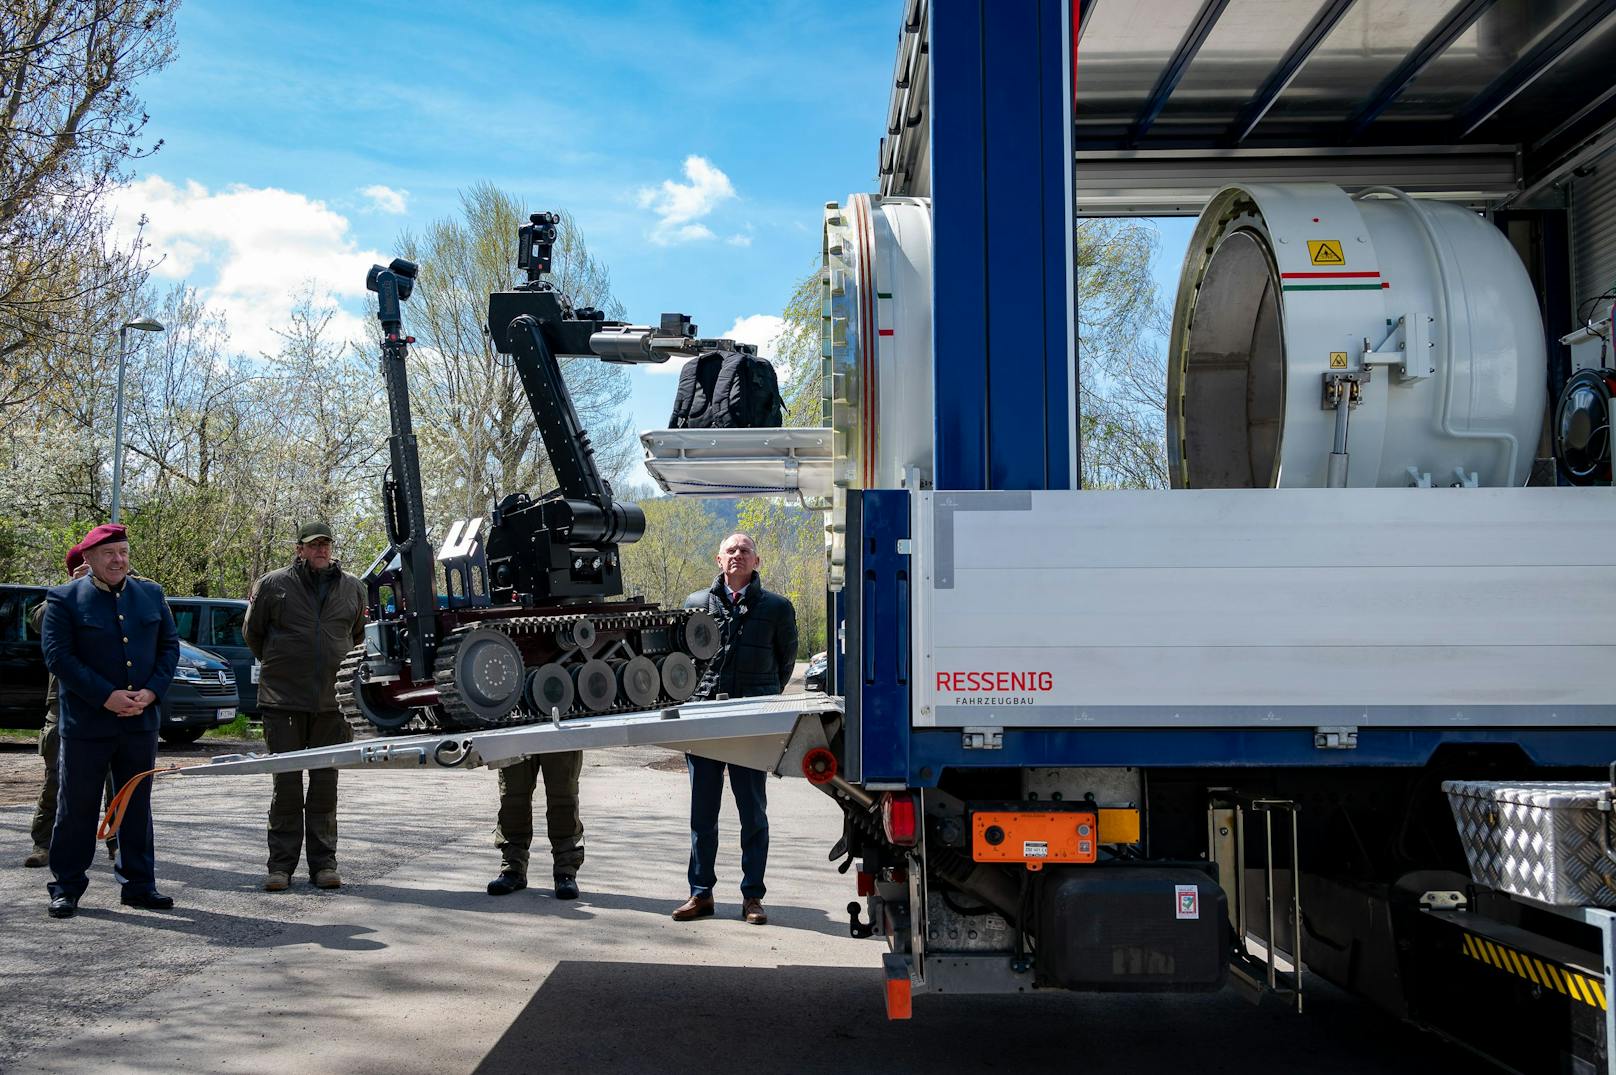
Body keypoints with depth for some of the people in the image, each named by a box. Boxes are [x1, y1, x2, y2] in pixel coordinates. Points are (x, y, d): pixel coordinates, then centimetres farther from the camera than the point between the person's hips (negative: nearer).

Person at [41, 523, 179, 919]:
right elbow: (58, 656, -11)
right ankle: (66, 887, 14)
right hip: (86, 723, -4)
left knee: (138, 806, 10)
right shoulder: (64, 599, -3)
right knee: (77, 808, 3)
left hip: (140, 722, 4)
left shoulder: (151, 595, 10)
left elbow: (169, 646, 10)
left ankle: (139, 883, 19)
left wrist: (151, 692, -7)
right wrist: (107, 696, -18)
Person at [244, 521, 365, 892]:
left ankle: (323, 864, 12)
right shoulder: (273, 585, 2)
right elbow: (252, 633, 14)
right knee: (287, 784, 1)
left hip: (332, 703, 2)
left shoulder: (352, 589, 9)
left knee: (325, 785, 6)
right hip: (283, 701, -2)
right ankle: (281, 865, 8)